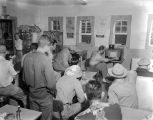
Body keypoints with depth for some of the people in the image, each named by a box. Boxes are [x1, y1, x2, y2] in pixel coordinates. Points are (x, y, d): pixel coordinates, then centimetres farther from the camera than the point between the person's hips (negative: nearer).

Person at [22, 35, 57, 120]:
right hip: (44, 95, -6)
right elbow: (51, 83, -25)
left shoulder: (27, 57, -6)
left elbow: (24, 78, 6)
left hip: (32, 94, 6)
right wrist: (51, 89, -4)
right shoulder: (45, 59, -25)